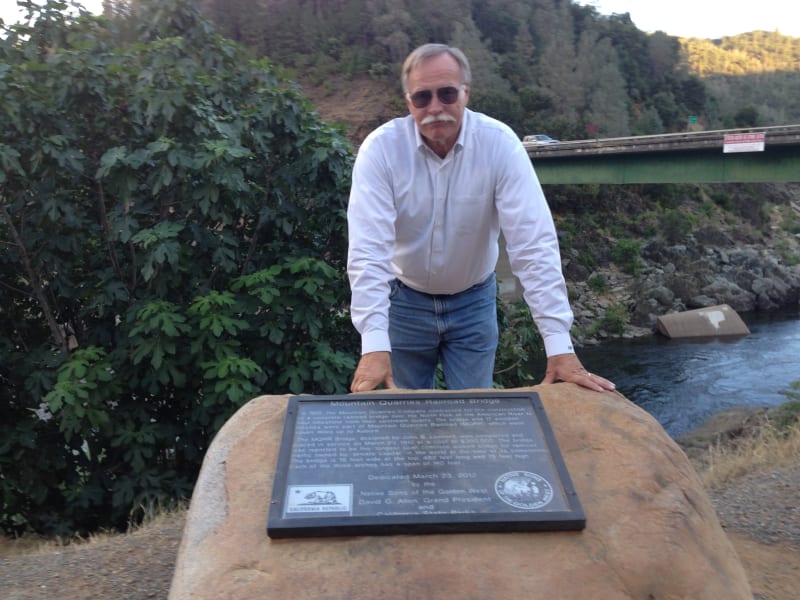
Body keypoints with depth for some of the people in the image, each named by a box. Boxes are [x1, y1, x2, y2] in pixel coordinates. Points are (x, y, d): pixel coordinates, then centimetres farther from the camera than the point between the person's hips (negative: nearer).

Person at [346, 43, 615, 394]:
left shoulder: (499, 143, -19)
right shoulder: (380, 148, -20)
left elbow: (533, 242, -24)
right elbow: (368, 248, -28)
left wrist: (560, 346, -29)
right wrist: (374, 345, -38)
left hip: (474, 300, 1)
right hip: (404, 299, 0)